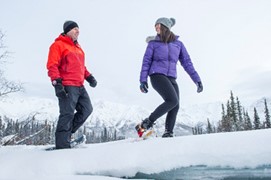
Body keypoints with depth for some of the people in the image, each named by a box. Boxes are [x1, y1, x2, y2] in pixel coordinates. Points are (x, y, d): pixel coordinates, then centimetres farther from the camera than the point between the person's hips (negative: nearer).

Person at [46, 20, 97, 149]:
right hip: (67, 86, -9)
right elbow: (52, 66, -10)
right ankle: (62, 144, -2)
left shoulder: (77, 47, 23)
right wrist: (57, 83, -20)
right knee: (68, 114, -9)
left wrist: (89, 77, 16)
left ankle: (67, 133, 15)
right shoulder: (58, 45, -2)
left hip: (80, 86, 9)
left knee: (87, 109, 8)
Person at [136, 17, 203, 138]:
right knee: (173, 101, -23)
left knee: (175, 107, -11)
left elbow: (187, 63, 12)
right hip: (157, 75, -4)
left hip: (171, 78, 4)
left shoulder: (178, 44, 14)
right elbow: (146, 62, 5)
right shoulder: (153, 43, 8)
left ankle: (168, 134, -4)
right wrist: (143, 80, -6)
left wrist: (197, 79, 5)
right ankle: (146, 124, -15)